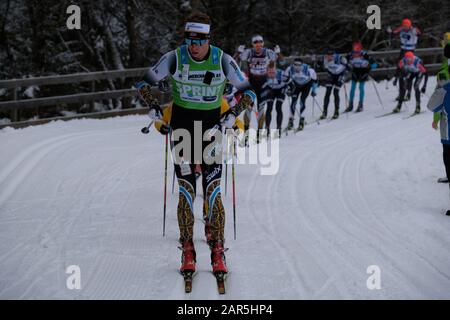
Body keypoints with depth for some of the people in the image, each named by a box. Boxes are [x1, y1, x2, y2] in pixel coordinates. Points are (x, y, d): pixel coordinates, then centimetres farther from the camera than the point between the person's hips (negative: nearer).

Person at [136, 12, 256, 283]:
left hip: (212, 125, 0)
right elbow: (146, 82, 7)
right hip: (181, 123, 0)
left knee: (213, 190, -8)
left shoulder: (223, 60, -8)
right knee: (186, 190, -5)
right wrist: (154, 109, -3)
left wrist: (233, 115, -8)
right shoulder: (174, 58, -7)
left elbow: (248, 91, 3)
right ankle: (188, 252, 2)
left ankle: (218, 252, -2)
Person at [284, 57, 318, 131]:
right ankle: (291, 120, 4)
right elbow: (285, 78, -10)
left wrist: (314, 90, -13)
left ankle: (301, 121, -7)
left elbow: (315, 79, -18)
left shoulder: (308, 69, -35)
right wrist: (288, 88, -14)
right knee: (294, 101, -8)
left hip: (306, 85, -2)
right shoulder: (290, 69, -29)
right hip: (296, 85, 2)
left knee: (302, 101, -17)